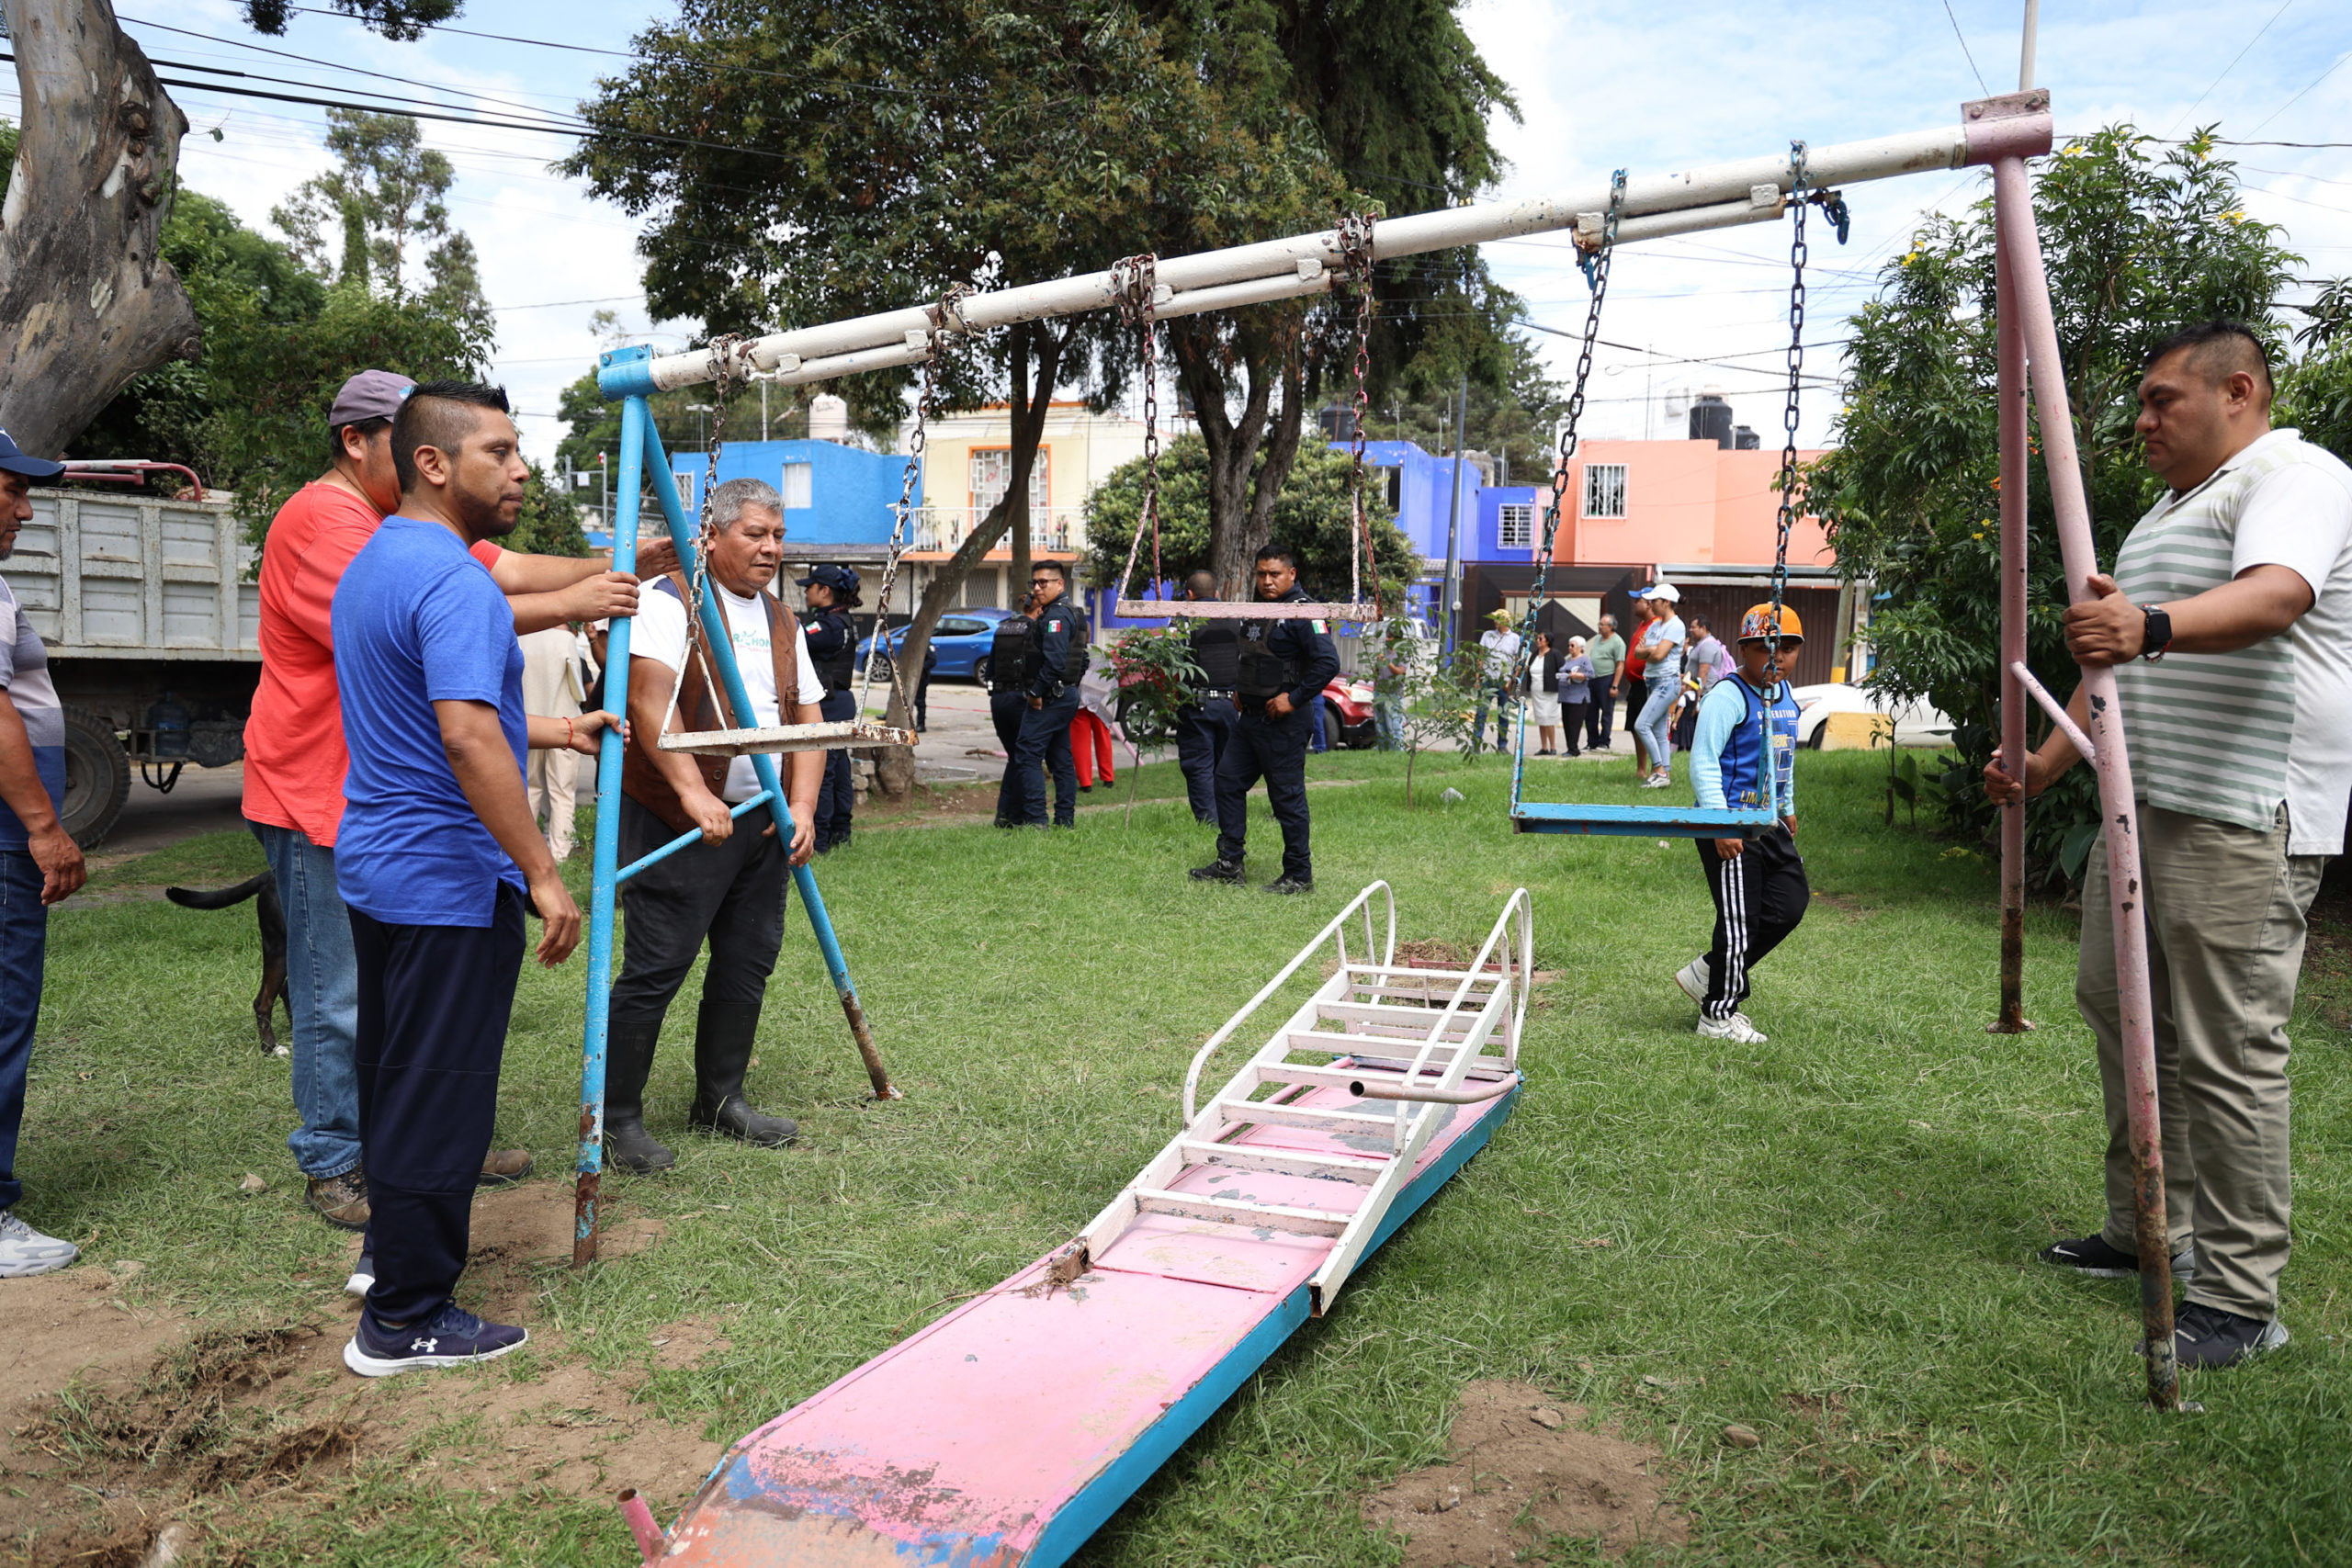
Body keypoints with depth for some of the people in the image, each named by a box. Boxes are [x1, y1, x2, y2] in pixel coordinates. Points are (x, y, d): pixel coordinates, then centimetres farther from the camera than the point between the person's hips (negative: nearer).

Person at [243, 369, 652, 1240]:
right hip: (320, 800, -10)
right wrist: (566, 604, -31)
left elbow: (509, 570, 5)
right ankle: (334, 1167, 13)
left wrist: (617, 569, -11)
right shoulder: (321, 518, -17)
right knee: (338, 996, -1)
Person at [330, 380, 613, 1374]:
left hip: (374, 868, 10)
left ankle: (395, 1250, 35)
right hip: (449, 881, -10)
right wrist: (543, 874, -26)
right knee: (437, 1097, -1)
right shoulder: (454, 580, -19)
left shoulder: (368, 566, 14)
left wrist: (550, 731, 26)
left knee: (392, 1080, 20)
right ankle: (406, 1319, 8)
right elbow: (465, 739, -29)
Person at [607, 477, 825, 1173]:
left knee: (747, 965, 12)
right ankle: (618, 1119, 6)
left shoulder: (781, 620, 16)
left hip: (762, 825, 8)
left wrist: (802, 806, 0)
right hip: (679, 823, -8)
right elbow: (650, 702, -20)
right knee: (655, 971, -6)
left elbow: (808, 716, 14)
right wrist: (693, 791, -29)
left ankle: (720, 1101, 26)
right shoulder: (671, 602, -7)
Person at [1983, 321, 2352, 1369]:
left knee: (2227, 1052, -9)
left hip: (2242, 820, -10)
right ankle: (2146, 1234, 25)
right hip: (2144, 807, 10)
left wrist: (2152, 627, -45)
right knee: (2119, 1007, 13)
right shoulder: (2165, 515, 25)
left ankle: (2241, 1300, -1)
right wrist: (2047, 765, 20)